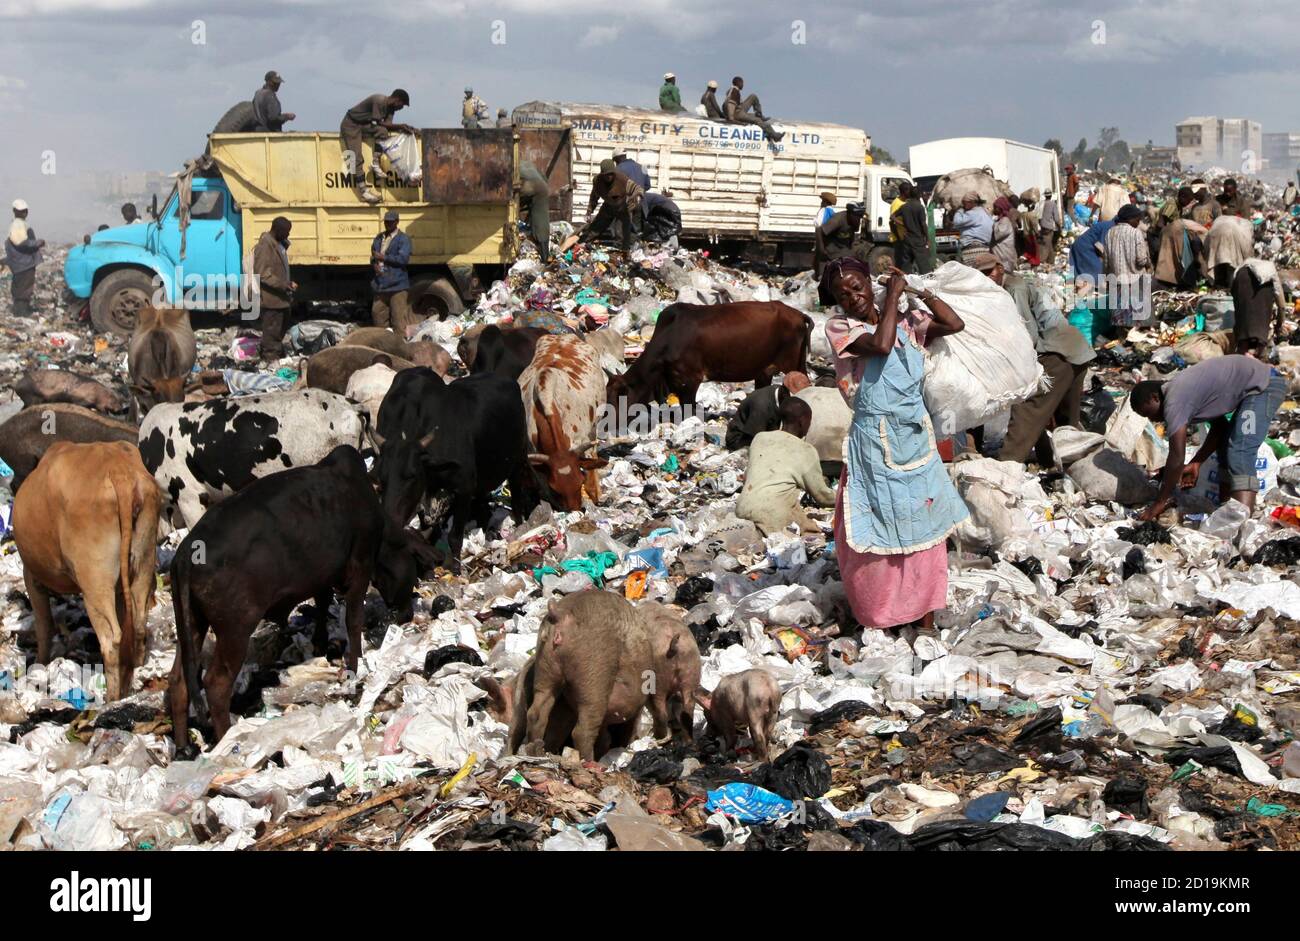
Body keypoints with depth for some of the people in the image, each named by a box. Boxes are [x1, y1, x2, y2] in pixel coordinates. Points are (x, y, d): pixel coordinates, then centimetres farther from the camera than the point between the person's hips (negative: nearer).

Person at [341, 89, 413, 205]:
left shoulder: (390, 107, 3)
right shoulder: (379, 101, -24)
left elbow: (387, 124, -6)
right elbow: (380, 123, -25)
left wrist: (403, 128, -20)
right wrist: (401, 126, -25)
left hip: (365, 125, 8)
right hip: (351, 125, -8)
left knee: (383, 131, -21)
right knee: (357, 158, -19)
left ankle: (376, 163, -15)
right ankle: (364, 190, -20)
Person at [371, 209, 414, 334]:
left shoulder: (403, 239, -4)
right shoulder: (379, 238, 18)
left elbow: (403, 258, -15)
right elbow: (373, 255, 23)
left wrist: (383, 257, -14)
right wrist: (375, 264, 0)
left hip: (397, 285, -7)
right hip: (381, 284, 7)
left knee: (399, 316, -8)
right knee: (377, 313, 11)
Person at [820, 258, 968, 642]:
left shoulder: (906, 322, 8)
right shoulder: (839, 327, -7)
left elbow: (954, 324, 3)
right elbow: (880, 345, -24)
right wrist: (893, 295, -13)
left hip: (918, 437, 5)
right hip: (877, 441, -5)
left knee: (925, 527, 9)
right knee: (881, 528, 2)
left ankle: (926, 618, 19)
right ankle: (876, 620, 15)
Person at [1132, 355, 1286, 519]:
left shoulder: (1174, 402, -17)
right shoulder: (1181, 389, 13)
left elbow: (1177, 458, -16)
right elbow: (1219, 425, 20)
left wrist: (1159, 503, -9)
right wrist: (1196, 463, 15)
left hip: (1263, 386, -11)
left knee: (1239, 455, -19)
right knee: (1225, 450, 16)